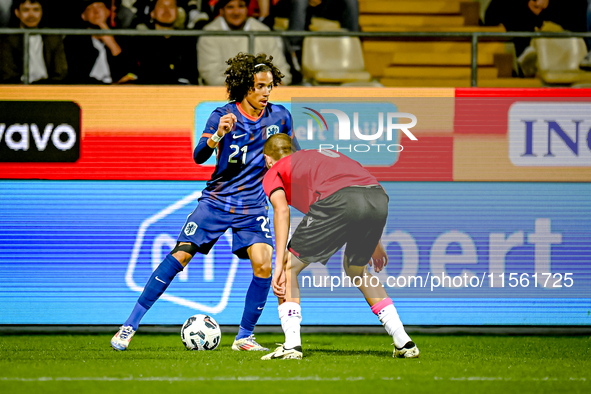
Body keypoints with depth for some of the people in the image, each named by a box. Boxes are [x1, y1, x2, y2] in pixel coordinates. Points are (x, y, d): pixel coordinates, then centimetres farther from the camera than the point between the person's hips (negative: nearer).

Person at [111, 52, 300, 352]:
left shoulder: (280, 116, 0)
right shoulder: (222, 116, -10)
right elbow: (199, 156, -21)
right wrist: (217, 136, -37)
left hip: (253, 207, 2)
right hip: (217, 200, -2)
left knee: (263, 265, -18)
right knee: (179, 256, -11)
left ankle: (244, 338, -2)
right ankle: (130, 325, -4)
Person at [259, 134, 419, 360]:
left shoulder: (273, 173, 25)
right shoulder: (325, 154, 42)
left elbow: (282, 209, 5)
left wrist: (279, 264, -1)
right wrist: (375, 243, 41)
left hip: (337, 201, -6)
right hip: (378, 198, 6)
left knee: (290, 269, 14)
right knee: (356, 270, 30)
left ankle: (292, 344, 1)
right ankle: (404, 343, 24)